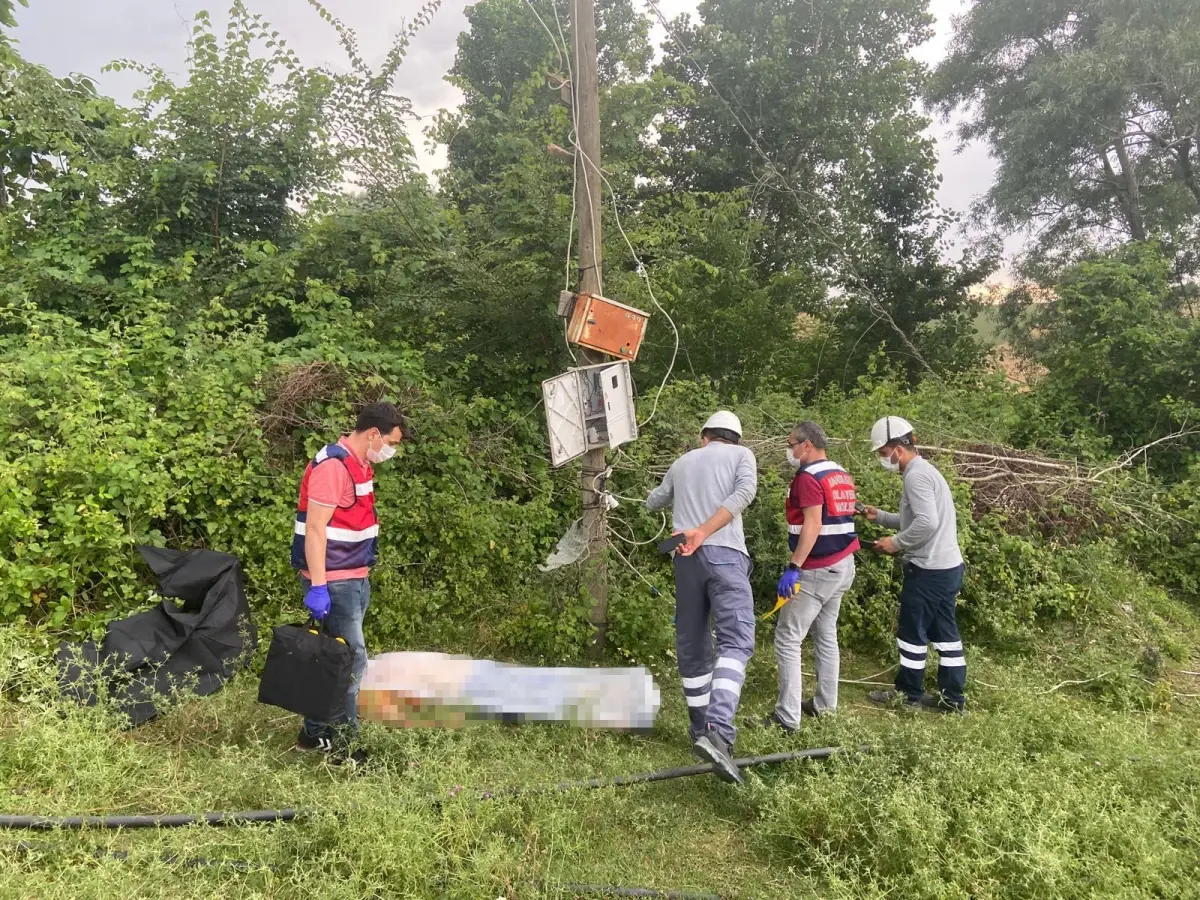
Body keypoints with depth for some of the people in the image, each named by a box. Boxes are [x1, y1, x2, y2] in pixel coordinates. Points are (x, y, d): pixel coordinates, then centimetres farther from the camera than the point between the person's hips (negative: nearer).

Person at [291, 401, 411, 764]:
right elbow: (314, 529, -21)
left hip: (354, 579, 9)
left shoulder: (359, 465, 11)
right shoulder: (333, 465, -18)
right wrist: (318, 587, -24)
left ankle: (316, 733, 27)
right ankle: (342, 743, 10)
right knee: (350, 660, -3)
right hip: (334, 583, -9)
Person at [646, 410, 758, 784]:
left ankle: (701, 730, 21)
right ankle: (717, 732, -30)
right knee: (735, 642, -11)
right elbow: (745, 491, -8)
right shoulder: (741, 455, 14)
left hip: (686, 558, 4)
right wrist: (704, 531, -14)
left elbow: (653, 501, 39)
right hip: (725, 554, -4)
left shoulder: (683, 462, 24)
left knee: (692, 647, 13)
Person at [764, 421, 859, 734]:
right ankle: (825, 704, 26)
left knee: (787, 639, -4)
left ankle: (788, 716, -4)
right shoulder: (842, 475, 13)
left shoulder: (808, 477, -15)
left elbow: (813, 525, -24)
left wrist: (793, 567, -27)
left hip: (817, 570, -9)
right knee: (826, 634, 18)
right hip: (843, 566, 9)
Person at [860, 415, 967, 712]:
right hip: (947, 566, 10)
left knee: (912, 632, 4)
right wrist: (879, 516, 16)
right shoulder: (925, 470, 15)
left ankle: (909, 693, 18)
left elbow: (926, 523, -29)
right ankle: (952, 697, 21)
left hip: (929, 569, -10)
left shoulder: (916, 475, -18)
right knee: (944, 632, 14)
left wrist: (897, 542, -17)